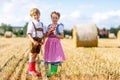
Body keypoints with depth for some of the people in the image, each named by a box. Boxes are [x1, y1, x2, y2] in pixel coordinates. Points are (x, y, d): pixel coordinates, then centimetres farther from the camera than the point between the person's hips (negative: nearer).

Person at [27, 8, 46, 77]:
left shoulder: (41, 24, 12)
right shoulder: (31, 23, -6)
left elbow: (44, 33, 15)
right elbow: (29, 34, -12)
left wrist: (43, 40, -2)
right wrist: (33, 41, -23)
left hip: (39, 41, 6)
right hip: (34, 40, -5)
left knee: (35, 55, 10)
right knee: (32, 55, -1)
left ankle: (33, 70, 17)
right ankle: (31, 70, 7)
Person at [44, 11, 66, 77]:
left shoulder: (59, 26, -3)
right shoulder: (49, 26, 10)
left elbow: (62, 37, -5)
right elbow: (46, 35, 6)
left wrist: (56, 34, -20)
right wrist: (50, 30, -10)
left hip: (56, 43, -4)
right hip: (49, 43, 4)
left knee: (55, 57, -6)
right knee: (49, 57, 5)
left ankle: (54, 71, 5)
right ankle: (51, 71, 16)